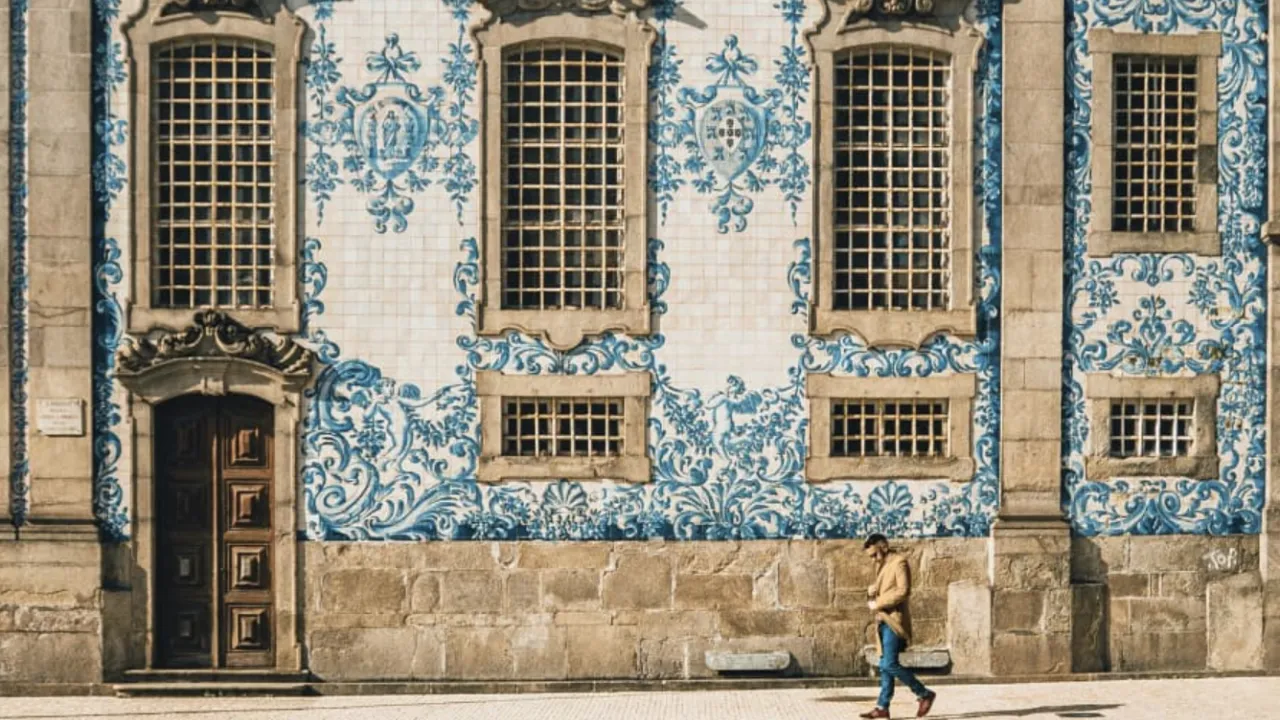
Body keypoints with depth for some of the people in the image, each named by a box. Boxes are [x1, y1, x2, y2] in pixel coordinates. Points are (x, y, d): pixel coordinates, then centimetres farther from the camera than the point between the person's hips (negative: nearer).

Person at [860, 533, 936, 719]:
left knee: (890, 664, -13)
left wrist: (878, 603, -16)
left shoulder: (899, 562, -10)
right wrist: (871, 591, 1)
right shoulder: (881, 565, 18)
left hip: (894, 621, -9)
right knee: (885, 665, 8)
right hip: (883, 621, 9)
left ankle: (925, 694, -2)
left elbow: (903, 591, -20)